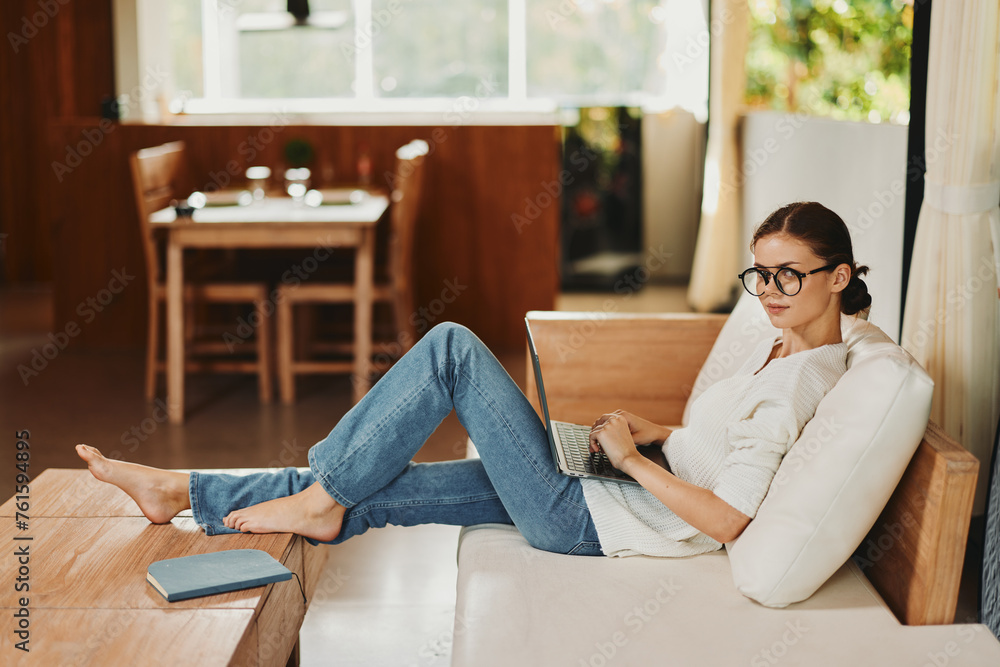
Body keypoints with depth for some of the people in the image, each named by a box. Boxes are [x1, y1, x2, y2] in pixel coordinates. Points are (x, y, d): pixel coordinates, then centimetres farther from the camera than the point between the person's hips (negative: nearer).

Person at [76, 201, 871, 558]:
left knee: (453, 346, -13)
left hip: (585, 517, -9)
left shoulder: (806, 378, -18)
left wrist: (635, 457, -15)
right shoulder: (783, 347, 11)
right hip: (592, 499, 9)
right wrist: (656, 432, 10)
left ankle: (321, 499, -2)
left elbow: (726, 520, -24)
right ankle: (179, 492, 13)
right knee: (370, 491, 6)